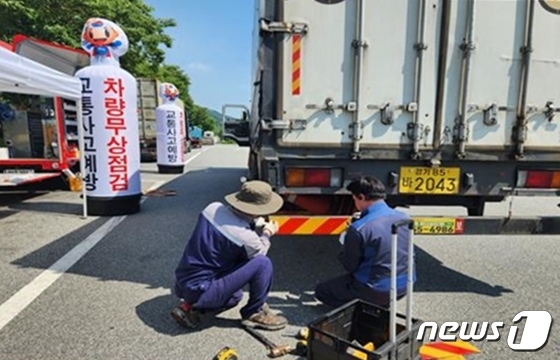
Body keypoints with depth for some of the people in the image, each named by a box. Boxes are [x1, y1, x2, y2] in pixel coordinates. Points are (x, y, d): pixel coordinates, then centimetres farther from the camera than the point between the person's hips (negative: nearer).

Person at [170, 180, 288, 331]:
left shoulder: (213, 208, -6)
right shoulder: (246, 238, -24)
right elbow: (259, 255, -1)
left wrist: (256, 227, 9)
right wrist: (267, 234, 14)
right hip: (201, 290, -8)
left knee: (236, 296, 34)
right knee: (263, 264, -15)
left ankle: (192, 306, 16)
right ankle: (255, 313, 6)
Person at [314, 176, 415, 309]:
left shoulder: (359, 228, -22)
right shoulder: (403, 217, -3)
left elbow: (349, 266, -11)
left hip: (377, 290, -7)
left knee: (321, 290, 12)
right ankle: (382, 305, 17)